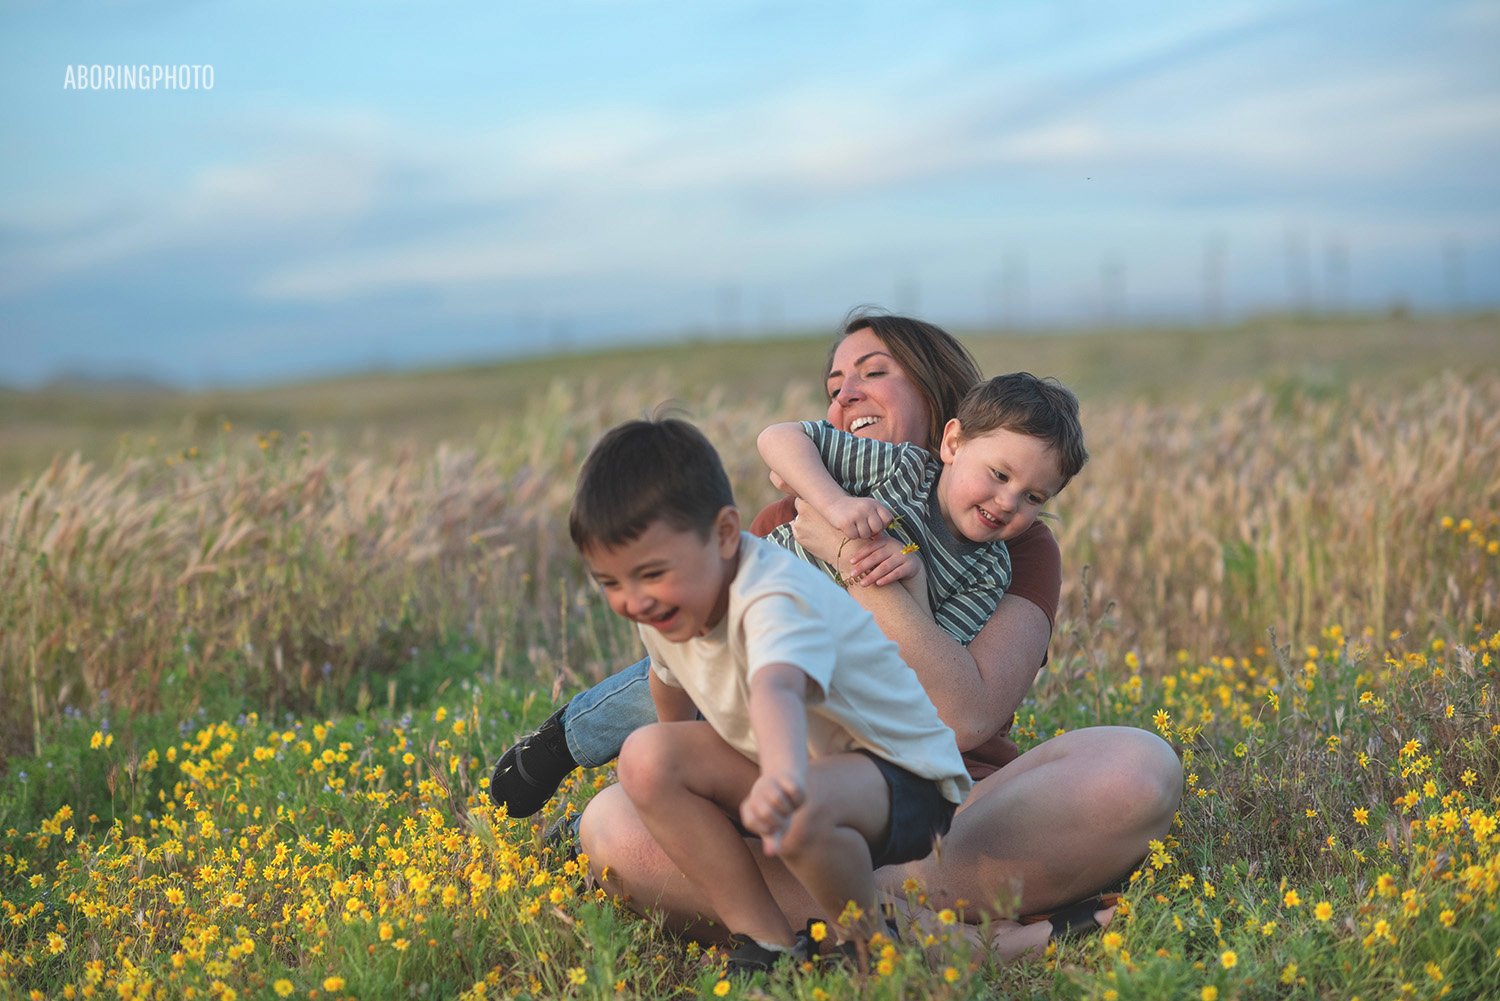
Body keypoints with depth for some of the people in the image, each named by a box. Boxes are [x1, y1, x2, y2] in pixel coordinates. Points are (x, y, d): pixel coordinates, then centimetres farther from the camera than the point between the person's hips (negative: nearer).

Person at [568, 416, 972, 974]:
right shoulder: (661, 606, -6)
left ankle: (871, 946, -9)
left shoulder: (776, 600, -32)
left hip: (905, 779, -8)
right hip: (789, 761, 9)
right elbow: (670, 678, 18)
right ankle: (765, 942, -9)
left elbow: (775, 691, -56)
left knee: (795, 812, -40)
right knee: (645, 757, -12)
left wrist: (783, 778, -75)